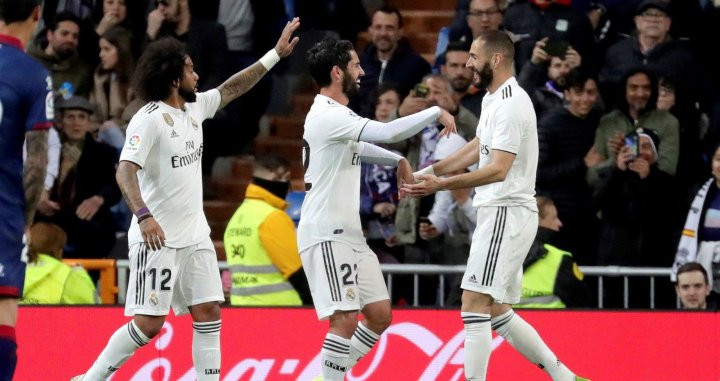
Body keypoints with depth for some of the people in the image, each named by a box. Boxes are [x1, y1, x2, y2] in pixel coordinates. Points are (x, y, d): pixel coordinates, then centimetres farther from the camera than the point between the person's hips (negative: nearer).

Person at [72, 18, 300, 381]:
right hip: (156, 238, -8)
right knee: (149, 323, -9)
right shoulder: (149, 119, -16)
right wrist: (143, 214, -40)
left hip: (195, 236, 8)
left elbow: (231, 88, 24)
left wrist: (276, 54, 24)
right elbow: (125, 170, -25)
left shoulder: (194, 108, 8)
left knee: (209, 313, 1)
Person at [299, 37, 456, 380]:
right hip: (327, 234, -10)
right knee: (346, 318, -16)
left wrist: (397, 160, 21)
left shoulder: (336, 115, 15)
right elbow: (387, 132, -27)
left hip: (349, 233, 10)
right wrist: (435, 113, -15)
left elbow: (357, 147, 36)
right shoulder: (328, 116, -17)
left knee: (380, 314, 9)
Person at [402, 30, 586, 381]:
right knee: (499, 314, 13)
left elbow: (499, 169, -26)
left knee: (474, 307, -14)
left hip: (507, 215, -10)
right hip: (499, 213, 10)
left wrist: (441, 185, -35)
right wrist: (428, 172, 24)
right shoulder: (493, 99, 15)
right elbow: (477, 149, 28)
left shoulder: (510, 105, -17)